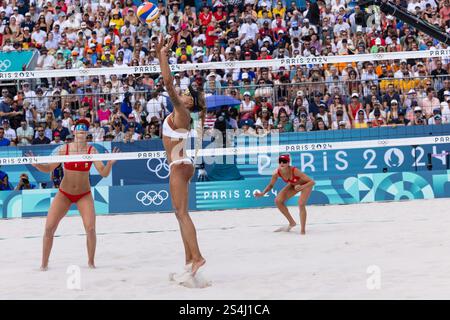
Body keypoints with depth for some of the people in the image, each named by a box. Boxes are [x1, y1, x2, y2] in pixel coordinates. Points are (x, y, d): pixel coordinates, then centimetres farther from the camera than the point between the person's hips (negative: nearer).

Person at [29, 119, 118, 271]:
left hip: (84, 195, -1)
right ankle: (44, 263, 10)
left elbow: (104, 173, -16)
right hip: (64, 194, 1)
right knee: (49, 228, -5)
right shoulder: (64, 149, -9)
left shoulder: (91, 150, -11)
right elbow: (49, 168, -4)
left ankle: (91, 262, 6)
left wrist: (110, 163, -35)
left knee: (91, 228, -15)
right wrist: (36, 165, -22)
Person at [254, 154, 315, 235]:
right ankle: (292, 223, 15)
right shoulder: (277, 173, -26)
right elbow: (271, 185, -6)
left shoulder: (294, 171, -39)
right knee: (278, 201, -3)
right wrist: (262, 193, -22)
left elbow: (312, 182, -36)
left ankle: (302, 230, -11)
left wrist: (302, 187, -52)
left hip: (306, 184, -6)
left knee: (301, 204, -26)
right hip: (293, 185, 6)